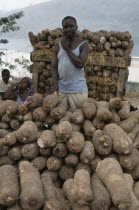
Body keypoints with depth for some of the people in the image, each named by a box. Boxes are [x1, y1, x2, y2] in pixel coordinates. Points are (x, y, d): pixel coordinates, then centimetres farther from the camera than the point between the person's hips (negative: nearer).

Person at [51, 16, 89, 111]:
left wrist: (67, 48, -8)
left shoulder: (83, 45, -1)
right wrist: (55, 84, -8)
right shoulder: (58, 46, 9)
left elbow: (80, 64, -15)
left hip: (78, 90, -3)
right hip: (61, 90, 3)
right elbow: (54, 67, 6)